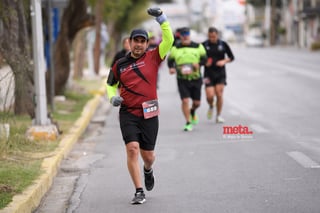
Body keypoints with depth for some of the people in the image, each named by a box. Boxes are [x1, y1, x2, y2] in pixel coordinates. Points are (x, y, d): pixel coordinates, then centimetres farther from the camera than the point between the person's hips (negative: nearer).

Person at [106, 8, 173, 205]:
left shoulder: (153, 58, 3)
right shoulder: (120, 65, 7)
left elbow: (169, 40, -8)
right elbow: (111, 84, 22)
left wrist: (161, 19, -15)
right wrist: (113, 97, 2)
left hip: (149, 114, 0)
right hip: (128, 113, 0)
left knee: (148, 155, 6)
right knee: (132, 148, -16)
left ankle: (148, 170, 45)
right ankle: (139, 192, -8)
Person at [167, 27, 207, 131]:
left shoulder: (198, 46, 4)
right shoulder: (175, 48, 4)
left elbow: (204, 59, 4)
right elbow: (170, 60, 10)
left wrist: (198, 64, -17)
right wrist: (171, 68, -11)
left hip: (196, 78, 1)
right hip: (182, 79, -1)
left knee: (197, 102, 7)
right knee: (185, 101, -13)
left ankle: (192, 112, 42)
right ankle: (188, 123, -2)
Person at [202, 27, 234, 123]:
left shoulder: (223, 44, 0)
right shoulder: (204, 45, -2)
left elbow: (231, 57, 6)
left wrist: (224, 61, -12)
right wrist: (204, 62, -14)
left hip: (220, 73, 0)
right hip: (209, 74, 0)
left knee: (219, 94, -6)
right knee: (210, 95, -10)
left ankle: (218, 116, 8)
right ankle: (211, 107, 25)